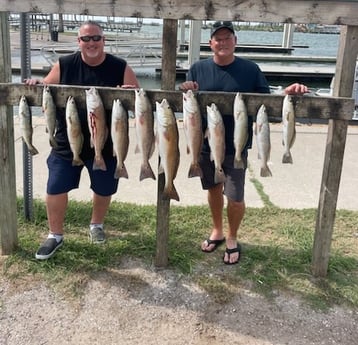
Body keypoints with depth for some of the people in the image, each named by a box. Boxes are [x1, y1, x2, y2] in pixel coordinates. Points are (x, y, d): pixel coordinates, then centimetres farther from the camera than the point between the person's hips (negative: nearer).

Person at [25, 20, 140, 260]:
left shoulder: (120, 68, -3)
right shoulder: (64, 65, -2)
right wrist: (36, 86, -17)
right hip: (67, 142, 0)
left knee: (104, 189, 15)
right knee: (56, 189, 3)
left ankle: (97, 224, 43)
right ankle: (55, 235, 25)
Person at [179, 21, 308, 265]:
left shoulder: (250, 69, -3)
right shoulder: (198, 69, 0)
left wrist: (287, 93, -20)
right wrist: (186, 91, -22)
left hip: (236, 147, -2)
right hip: (206, 144, 2)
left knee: (235, 197, 1)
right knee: (213, 189, 19)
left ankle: (232, 238, 28)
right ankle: (217, 231, 41)